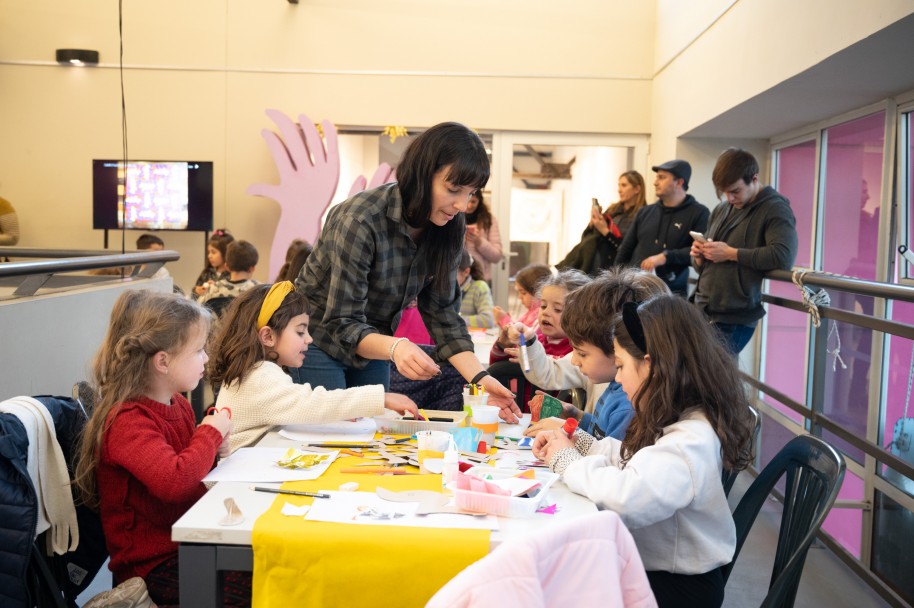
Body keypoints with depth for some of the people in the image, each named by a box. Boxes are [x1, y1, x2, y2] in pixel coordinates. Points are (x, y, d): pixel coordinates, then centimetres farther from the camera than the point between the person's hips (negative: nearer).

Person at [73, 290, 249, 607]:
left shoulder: (179, 403, 8)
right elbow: (174, 481, -36)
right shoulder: (127, 421, -19)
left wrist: (213, 449, 4)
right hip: (153, 563, -8)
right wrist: (210, 433, -20)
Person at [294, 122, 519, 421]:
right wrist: (395, 348, -47)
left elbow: (442, 314, -8)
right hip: (318, 342, -5)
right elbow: (342, 325, -28)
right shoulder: (360, 220, -29)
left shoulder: (446, 230, -10)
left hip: (371, 348, 6)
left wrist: (479, 377, -21)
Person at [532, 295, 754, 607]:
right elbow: (629, 459, 17)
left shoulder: (692, 440, -28)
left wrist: (567, 460, -25)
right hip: (646, 562, 8)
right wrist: (576, 442, 1)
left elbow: (626, 496, -42)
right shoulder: (675, 421, 4)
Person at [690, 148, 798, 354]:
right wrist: (699, 257, 0)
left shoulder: (775, 209, -4)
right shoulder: (721, 210, 16)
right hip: (701, 311, 7)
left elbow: (783, 256, -22)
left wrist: (731, 253, -17)